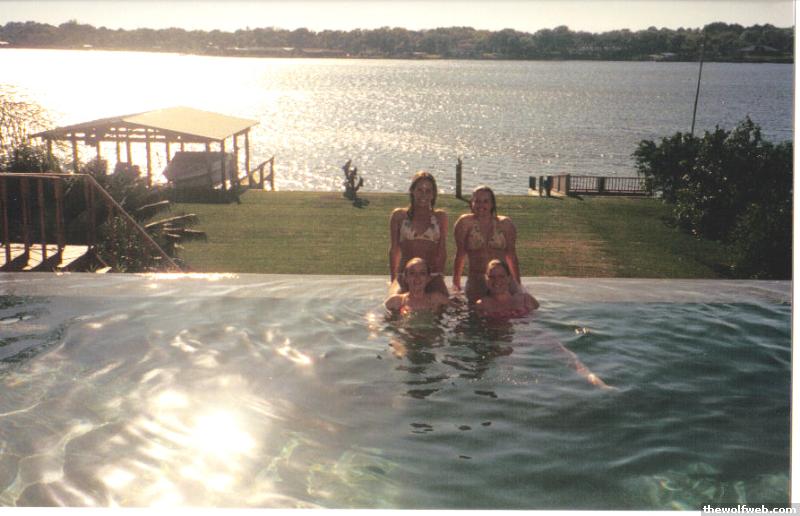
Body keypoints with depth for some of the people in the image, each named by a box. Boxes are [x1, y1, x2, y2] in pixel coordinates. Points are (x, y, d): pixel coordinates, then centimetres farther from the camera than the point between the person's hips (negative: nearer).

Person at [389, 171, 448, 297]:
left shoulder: (440, 217, 11)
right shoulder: (399, 215, 9)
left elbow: (442, 250, 10)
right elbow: (394, 250, 9)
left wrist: (440, 275, -1)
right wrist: (393, 280, 4)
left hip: (433, 277, 1)